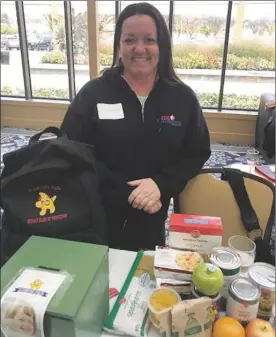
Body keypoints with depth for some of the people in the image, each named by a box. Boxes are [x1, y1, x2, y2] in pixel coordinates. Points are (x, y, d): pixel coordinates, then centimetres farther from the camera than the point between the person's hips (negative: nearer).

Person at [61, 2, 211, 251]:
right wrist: (126, 191, -19)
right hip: (99, 217, -1)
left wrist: (161, 184, -18)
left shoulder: (183, 97, -1)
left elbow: (198, 153, 1)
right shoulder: (93, 94, -6)